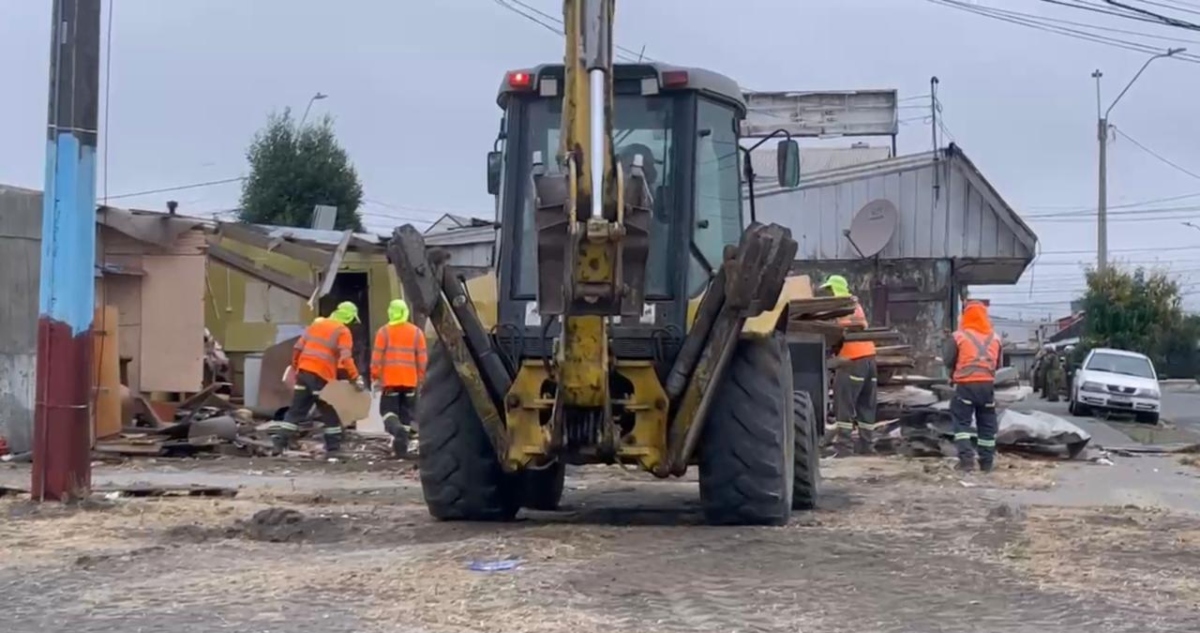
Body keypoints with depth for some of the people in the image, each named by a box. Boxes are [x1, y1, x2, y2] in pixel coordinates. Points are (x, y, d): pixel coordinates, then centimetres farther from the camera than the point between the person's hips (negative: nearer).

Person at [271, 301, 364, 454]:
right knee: (330, 413, 5)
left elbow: (298, 347, 15)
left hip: (303, 371, 6)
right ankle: (333, 448, 7)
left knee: (296, 410, 11)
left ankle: (280, 440, 7)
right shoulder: (343, 331, -4)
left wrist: (295, 367, 25)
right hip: (322, 376, -6)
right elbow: (345, 359, -15)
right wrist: (356, 378, -14)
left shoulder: (316, 324, 16)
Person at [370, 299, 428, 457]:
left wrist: (375, 377, 4)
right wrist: (421, 378, 14)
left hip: (390, 379, -2)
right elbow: (422, 358, 5)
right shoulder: (416, 332, 4)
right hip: (410, 380, 2)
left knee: (388, 409, 5)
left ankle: (397, 429, -25)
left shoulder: (384, 331, -3)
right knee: (406, 413, 10)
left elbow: (377, 356, -5)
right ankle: (402, 446, 7)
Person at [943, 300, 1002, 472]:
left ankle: (967, 459, -11)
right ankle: (987, 462, 14)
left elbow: (948, 360, 0)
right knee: (987, 424, 12)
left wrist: (954, 374, 18)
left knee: (962, 422, 2)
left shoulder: (959, 336, -5)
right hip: (988, 384, 4)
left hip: (966, 385, -4)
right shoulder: (994, 338, 8)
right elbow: (997, 363, 15)